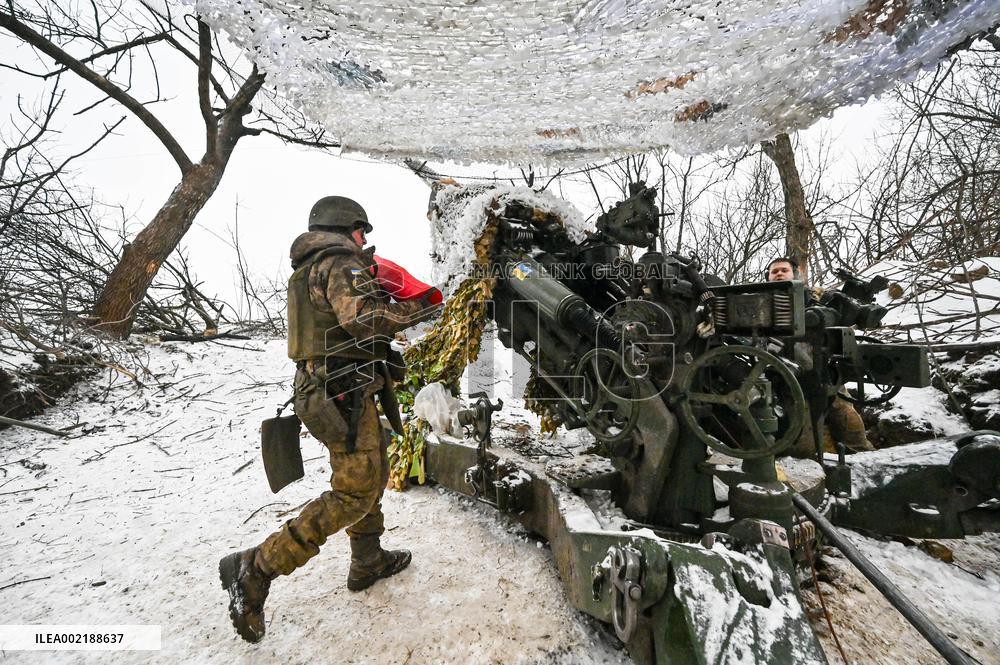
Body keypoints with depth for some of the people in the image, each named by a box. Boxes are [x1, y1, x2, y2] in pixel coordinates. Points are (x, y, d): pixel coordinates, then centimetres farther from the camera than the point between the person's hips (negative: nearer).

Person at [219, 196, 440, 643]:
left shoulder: (310, 267, 22)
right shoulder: (341, 262, -11)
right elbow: (361, 315, -27)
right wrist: (415, 310, -14)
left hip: (320, 388, 11)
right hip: (344, 391, -11)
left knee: (373, 474, 20)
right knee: (355, 492, -6)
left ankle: (368, 562, 33)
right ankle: (256, 569, -2)